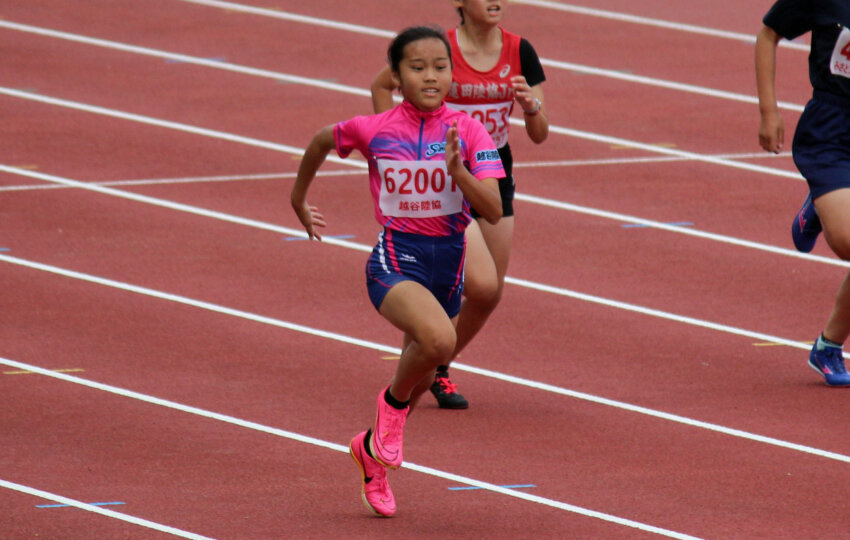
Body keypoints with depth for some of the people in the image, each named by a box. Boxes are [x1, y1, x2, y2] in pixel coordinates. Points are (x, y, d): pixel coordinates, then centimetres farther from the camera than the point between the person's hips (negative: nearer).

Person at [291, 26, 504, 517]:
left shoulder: (468, 132, -6)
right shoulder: (375, 131, -7)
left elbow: (493, 211, -13)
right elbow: (321, 141, 15)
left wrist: (457, 170, -28)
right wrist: (299, 200, 26)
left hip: (448, 264, 4)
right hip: (395, 260, -4)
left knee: (421, 374, 19)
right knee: (438, 338, -33)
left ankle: (374, 448, 46)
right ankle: (393, 404, -4)